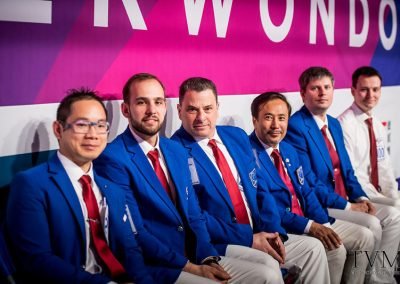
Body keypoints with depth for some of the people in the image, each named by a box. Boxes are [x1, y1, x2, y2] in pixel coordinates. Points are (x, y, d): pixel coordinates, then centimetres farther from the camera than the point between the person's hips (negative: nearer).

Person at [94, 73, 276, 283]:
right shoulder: (112, 159, -11)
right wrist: (190, 267, -15)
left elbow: (193, 215, 13)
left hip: (194, 256, 7)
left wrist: (208, 258, -4)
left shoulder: (177, 151, 12)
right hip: (151, 267, -6)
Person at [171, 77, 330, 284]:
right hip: (213, 244, -7)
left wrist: (273, 230, -5)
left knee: (313, 248, -1)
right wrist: (248, 238, -17)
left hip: (258, 235, 7)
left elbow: (259, 188, 12)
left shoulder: (237, 136, 11)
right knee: (267, 265, -29)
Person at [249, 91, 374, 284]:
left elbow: (305, 192, 13)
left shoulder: (289, 150, 14)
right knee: (335, 249, -24)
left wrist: (324, 224, -4)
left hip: (308, 221, 9)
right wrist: (309, 226, -24)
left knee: (364, 237, 2)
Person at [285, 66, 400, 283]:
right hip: (318, 206, -9)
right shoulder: (295, 127, -14)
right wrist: (346, 206, -17)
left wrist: (360, 198, -1)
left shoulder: (334, 124, 15)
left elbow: (346, 169, 17)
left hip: (345, 201, 9)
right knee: (371, 224, -21)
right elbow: (308, 181, -19)